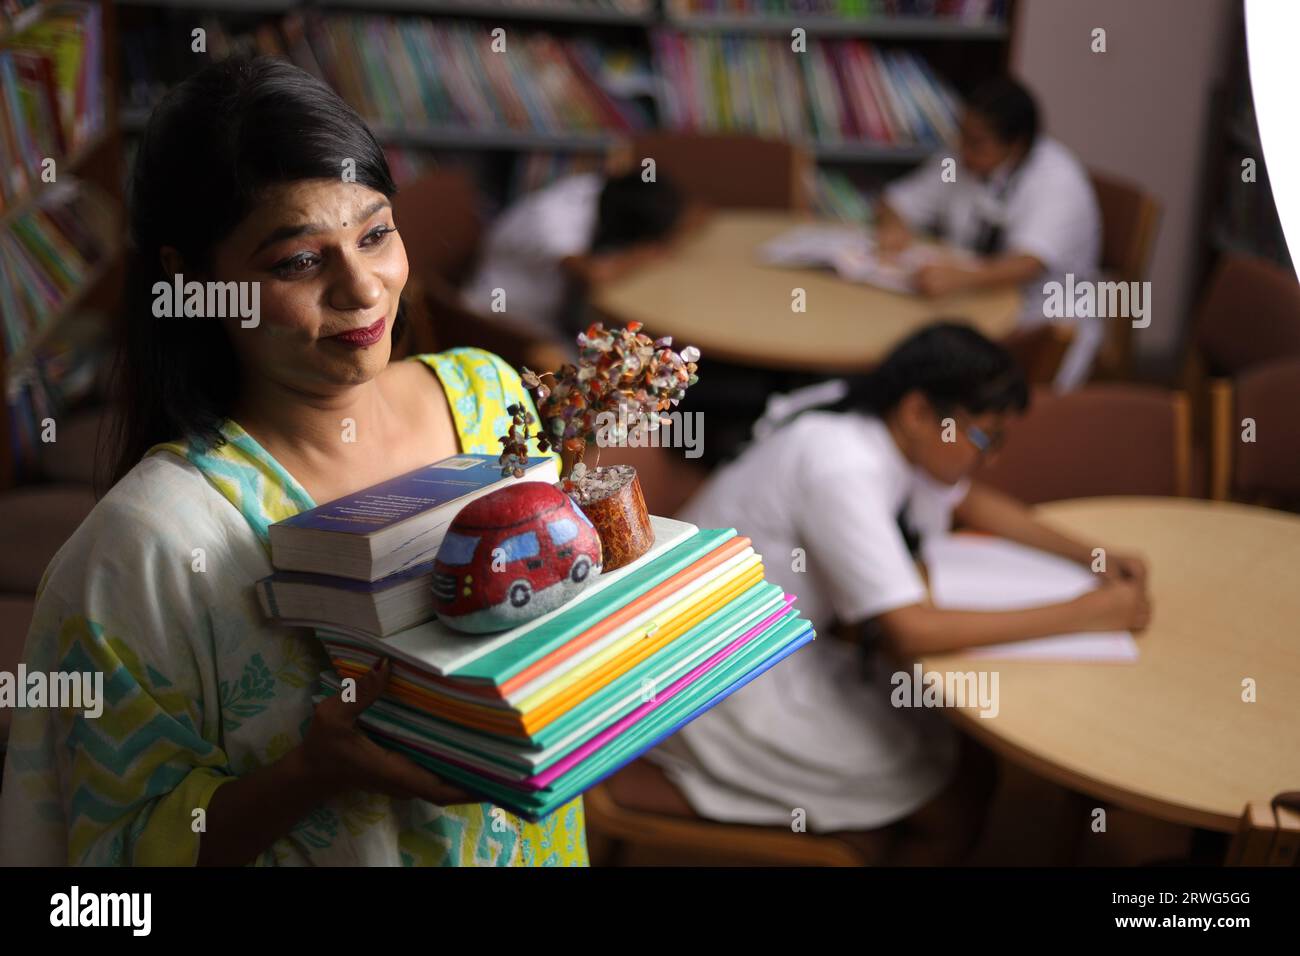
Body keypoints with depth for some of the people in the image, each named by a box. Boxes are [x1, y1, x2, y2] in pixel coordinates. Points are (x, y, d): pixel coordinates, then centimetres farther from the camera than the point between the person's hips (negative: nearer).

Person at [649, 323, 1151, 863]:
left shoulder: (888, 432, -3)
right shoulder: (842, 469, -28)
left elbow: (969, 502, 16)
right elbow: (912, 632, -32)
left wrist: (1089, 555, 1)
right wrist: (1083, 615, -26)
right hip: (718, 686, -9)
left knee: (976, 754, 7)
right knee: (955, 814, -6)